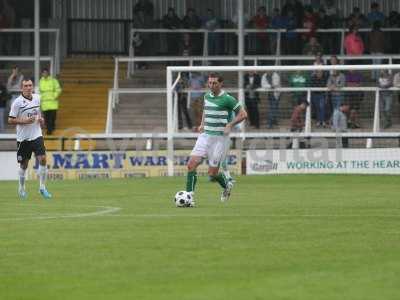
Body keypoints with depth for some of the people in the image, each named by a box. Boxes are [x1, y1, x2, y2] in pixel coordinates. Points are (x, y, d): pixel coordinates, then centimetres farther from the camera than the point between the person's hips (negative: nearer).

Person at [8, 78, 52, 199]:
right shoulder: (17, 102, -11)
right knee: (24, 165, 6)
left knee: (42, 159, -12)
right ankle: (21, 188, 25)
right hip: (23, 138, -3)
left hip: (37, 135, 3)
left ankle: (42, 187, -2)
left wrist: (41, 119, 3)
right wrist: (24, 121, -22)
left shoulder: (37, 98, 4)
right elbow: (10, 120, -10)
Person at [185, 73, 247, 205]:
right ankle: (189, 194, -6)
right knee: (192, 163, -11)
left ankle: (227, 185, 29)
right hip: (205, 135, 6)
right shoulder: (207, 96, 9)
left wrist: (229, 125, -15)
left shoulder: (227, 99, -11)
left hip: (219, 138, -6)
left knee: (212, 174, -2)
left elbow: (243, 114, -6)